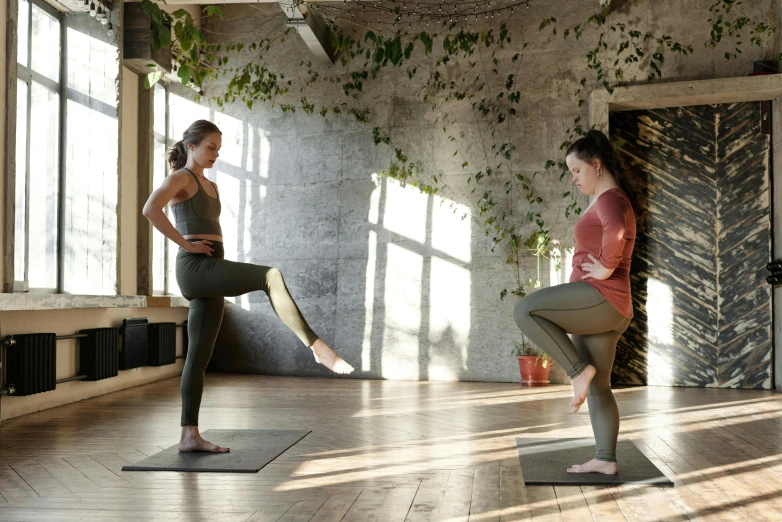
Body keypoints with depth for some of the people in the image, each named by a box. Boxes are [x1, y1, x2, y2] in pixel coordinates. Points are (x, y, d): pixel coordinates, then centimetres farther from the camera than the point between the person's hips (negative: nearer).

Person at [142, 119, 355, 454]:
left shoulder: (211, 187, 25)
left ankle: (189, 436, 8)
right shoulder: (180, 178, -1)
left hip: (211, 273, 9)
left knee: (199, 357, 6)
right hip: (195, 268, -9)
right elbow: (150, 209, -20)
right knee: (271, 276, -28)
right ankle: (318, 348, -33)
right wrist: (186, 243, -16)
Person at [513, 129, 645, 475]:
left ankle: (579, 370, -14)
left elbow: (615, 232, -35)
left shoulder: (610, 199, -10)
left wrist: (605, 268, -23)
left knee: (525, 310, -19)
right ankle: (606, 459, 16)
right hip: (598, 308, 11)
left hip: (602, 298, -11)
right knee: (597, 387, 12)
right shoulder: (604, 201, 23)